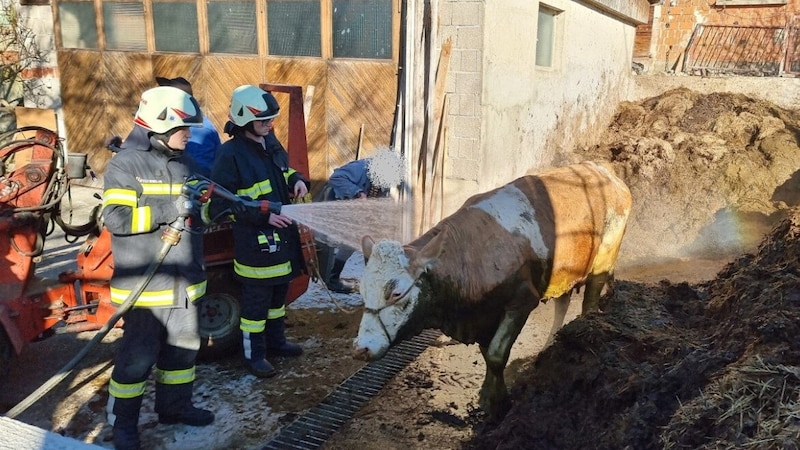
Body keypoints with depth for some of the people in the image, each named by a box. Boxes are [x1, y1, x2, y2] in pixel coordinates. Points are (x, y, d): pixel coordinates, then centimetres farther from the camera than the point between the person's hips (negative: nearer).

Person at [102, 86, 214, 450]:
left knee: (183, 347, 17)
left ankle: (175, 406, 35)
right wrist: (170, 208, -28)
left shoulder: (184, 164, 11)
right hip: (144, 283, -7)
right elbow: (116, 218, -22)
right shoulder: (125, 164, -12)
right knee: (137, 357, 3)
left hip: (184, 280, 7)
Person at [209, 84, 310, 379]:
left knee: (278, 292, 21)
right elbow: (222, 203, -19)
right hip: (254, 241, -8)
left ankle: (275, 342, 39)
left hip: (283, 234, 8)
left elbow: (284, 169, 22)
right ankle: (253, 355, 20)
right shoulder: (230, 154, -18)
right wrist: (263, 215, -24)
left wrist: (296, 179, -1)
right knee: (256, 300, 4)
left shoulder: (270, 142, 5)